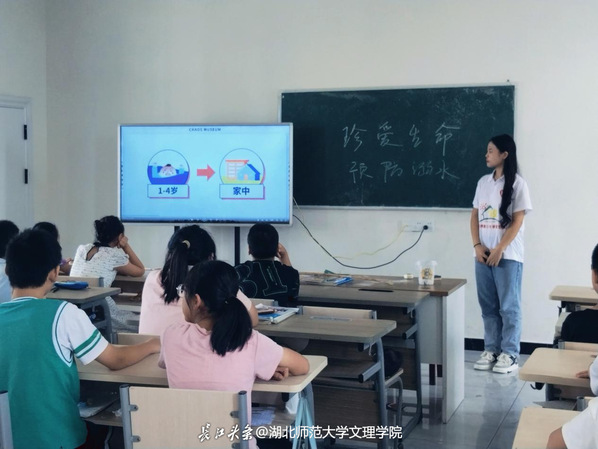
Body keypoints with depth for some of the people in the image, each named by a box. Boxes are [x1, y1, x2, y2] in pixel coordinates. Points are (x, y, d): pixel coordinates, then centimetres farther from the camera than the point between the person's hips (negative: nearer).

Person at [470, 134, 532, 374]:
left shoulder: (517, 183, -6)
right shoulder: (483, 182, 10)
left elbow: (517, 221, -10)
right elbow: (475, 215, 11)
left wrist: (499, 250, -14)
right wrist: (477, 245, -3)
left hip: (508, 255, -5)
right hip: (483, 254, 5)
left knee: (509, 305, 0)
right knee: (488, 305, 10)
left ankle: (510, 354, 7)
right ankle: (491, 349, 19)